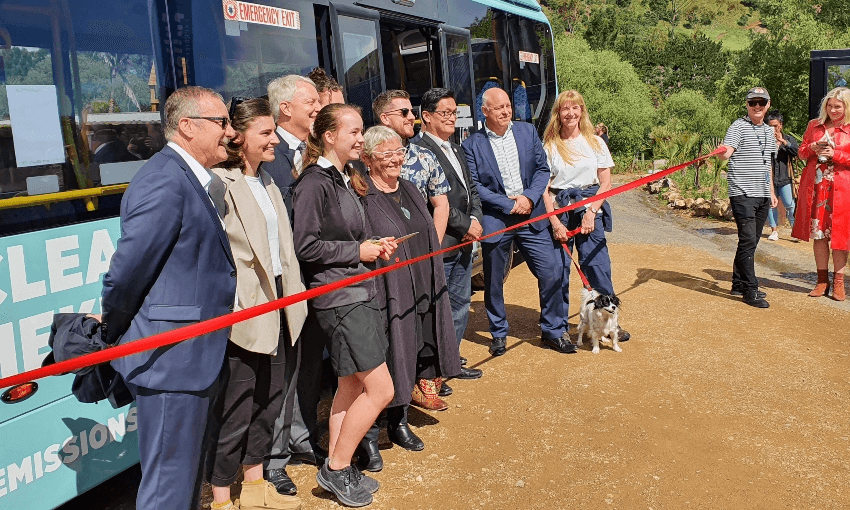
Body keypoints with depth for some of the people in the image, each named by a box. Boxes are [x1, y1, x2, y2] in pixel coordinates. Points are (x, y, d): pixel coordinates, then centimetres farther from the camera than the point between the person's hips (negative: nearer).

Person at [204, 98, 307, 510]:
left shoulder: (266, 182, 15)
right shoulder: (219, 183, -14)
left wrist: (293, 296, 18)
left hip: (279, 305, 9)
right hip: (243, 313, -9)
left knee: (270, 398, 19)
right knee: (234, 410, 2)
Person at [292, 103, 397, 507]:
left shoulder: (346, 180, 14)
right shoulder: (314, 182, -13)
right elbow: (305, 246, -18)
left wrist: (375, 245, 4)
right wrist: (358, 251, -13)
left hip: (360, 292, 9)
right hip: (339, 297, -9)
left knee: (352, 386, 15)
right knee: (380, 389, -6)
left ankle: (337, 468, 27)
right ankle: (336, 469, 11)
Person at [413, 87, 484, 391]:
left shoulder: (456, 150, 18)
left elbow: (471, 189, 20)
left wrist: (475, 220, 1)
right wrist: (465, 224, -15)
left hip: (464, 241, 9)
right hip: (439, 244, -9)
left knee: (460, 303, 17)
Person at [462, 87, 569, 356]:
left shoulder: (527, 131, 7)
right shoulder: (472, 144, -3)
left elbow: (542, 169, 7)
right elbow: (474, 185, -7)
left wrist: (529, 197, -9)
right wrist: (508, 204, -13)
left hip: (531, 216, 2)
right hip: (495, 220, -2)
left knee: (552, 273, 1)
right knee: (494, 281, 8)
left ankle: (552, 331, 18)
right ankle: (499, 334, 27)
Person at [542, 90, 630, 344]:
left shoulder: (595, 142, 7)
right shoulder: (549, 146, 3)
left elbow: (606, 183, 5)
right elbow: (545, 188, -1)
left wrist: (590, 212, -8)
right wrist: (555, 222, -10)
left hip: (590, 209, 1)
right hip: (558, 210, 0)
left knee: (597, 266, -2)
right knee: (558, 269, 0)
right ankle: (560, 327, 12)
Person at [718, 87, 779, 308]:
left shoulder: (769, 131, 18)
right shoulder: (738, 126, -4)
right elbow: (727, 151, -21)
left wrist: (771, 191, 23)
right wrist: (723, 152, -45)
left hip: (762, 195, 7)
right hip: (742, 193, -7)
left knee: (751, 242, 10)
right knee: (748, 241, -11)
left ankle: (739, 284, 20)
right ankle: (750, 290, -6)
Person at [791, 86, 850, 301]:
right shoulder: (814, 125, 12)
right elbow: (801, 152, 15)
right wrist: (813, 148, -4)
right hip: (814, 187, 3)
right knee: (818, 233, 5)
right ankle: (822, 280, 14)